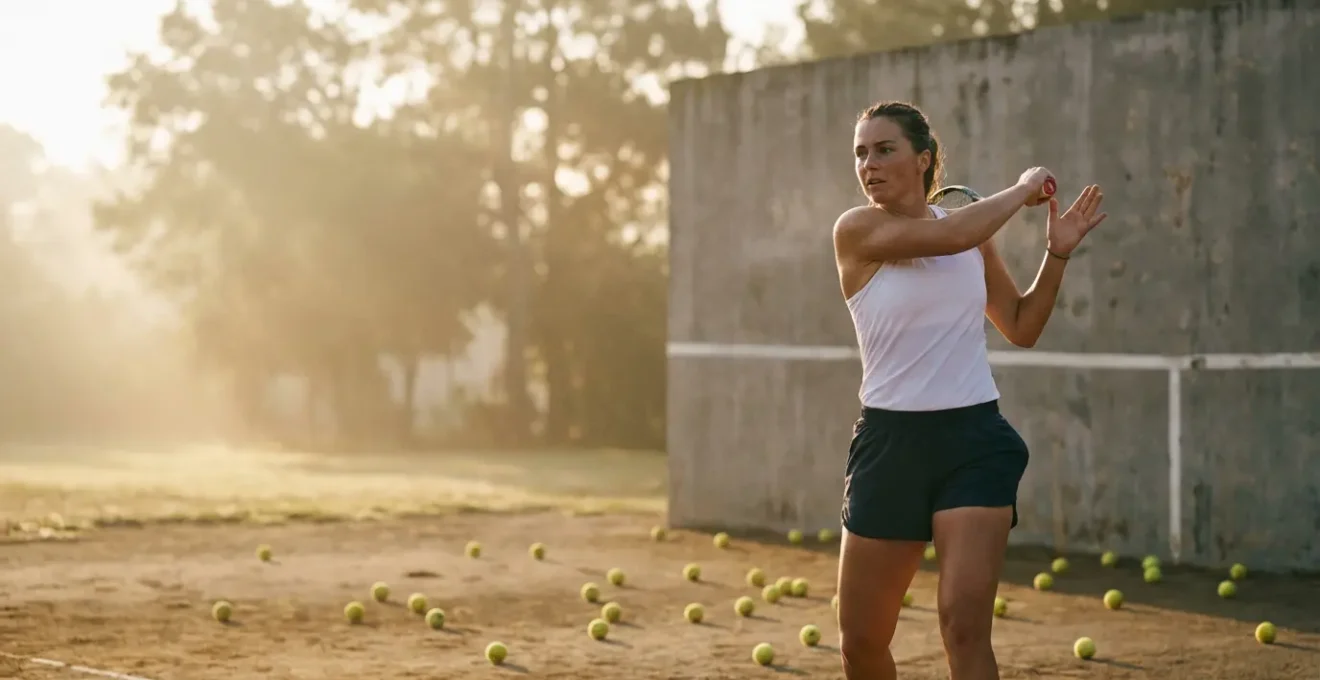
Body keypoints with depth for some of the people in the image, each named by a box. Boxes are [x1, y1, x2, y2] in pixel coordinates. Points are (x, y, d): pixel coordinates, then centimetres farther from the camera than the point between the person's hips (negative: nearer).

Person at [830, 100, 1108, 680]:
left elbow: (1022, 328, 17)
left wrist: (1057, 253, 4)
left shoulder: (971, 234, 7)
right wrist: (1023, 188, -9)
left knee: (965, 625, -14)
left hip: (974, 441, 2)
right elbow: (944, 236, -24)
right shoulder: (857, 230, -7)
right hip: (891, 442, -1)